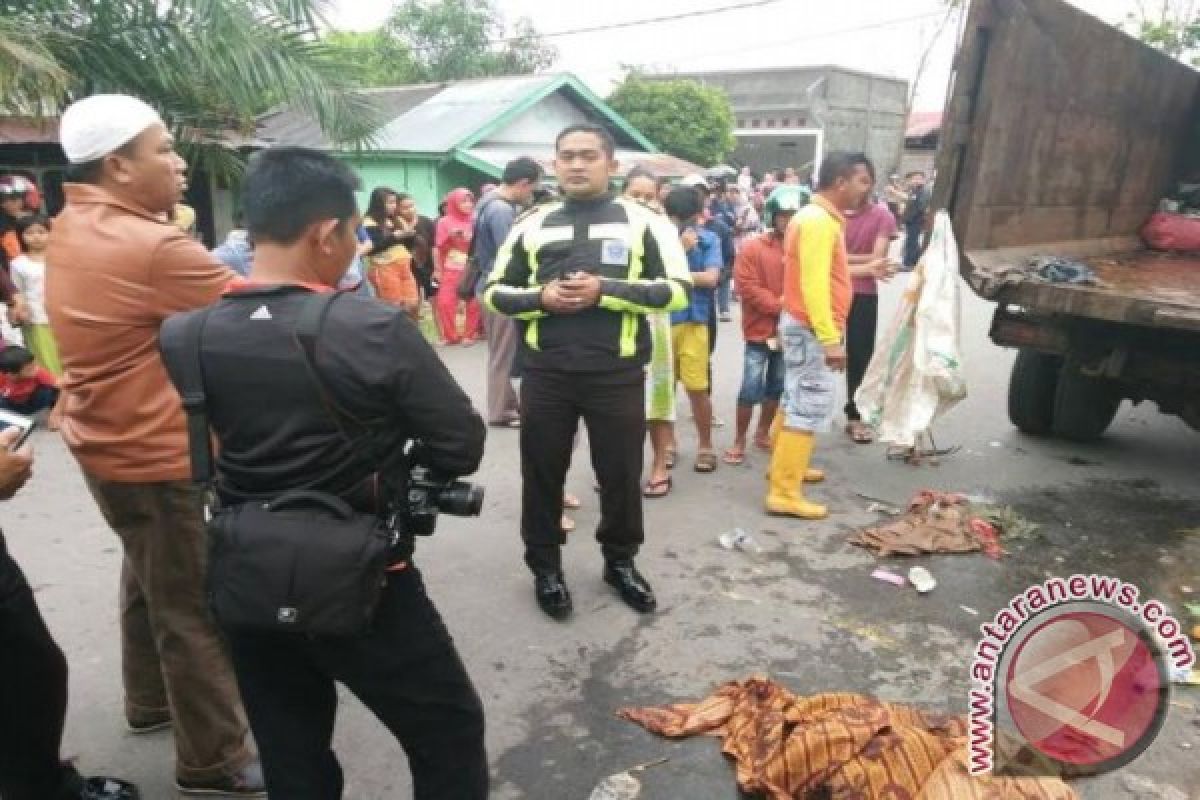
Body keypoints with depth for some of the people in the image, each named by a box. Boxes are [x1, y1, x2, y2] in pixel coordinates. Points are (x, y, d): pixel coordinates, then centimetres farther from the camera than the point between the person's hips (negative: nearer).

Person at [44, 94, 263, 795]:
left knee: (152, 577, 26)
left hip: (113, 442, 10)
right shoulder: (150, 248, -25)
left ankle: (150, 701, 44)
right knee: (194, 607, 1)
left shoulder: (73, 229, 6)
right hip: (156, 455, -10)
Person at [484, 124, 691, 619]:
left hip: (618, 375, -2)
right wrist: (540, 297, -10)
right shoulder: (532, 226, 9)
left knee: (621, 474, 11)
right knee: (542, 473, 12)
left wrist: (605, 290, -17)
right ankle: (545, 567, 31)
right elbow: (494, 291, 11)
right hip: (546, 374, 2)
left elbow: (677, 290, -5)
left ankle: (621, 562, 34)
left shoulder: (643, 222, 2)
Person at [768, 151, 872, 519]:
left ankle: (784, 467, 33)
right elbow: (813, 284, -26)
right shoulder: (818, 221, -19)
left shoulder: (820, 217, 13)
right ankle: (784, 493, -3)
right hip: (811, 329, -10)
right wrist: (830, 339, -27)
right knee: (809, 408, -7)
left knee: (796, 401, 19)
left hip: (803, 325, 10)